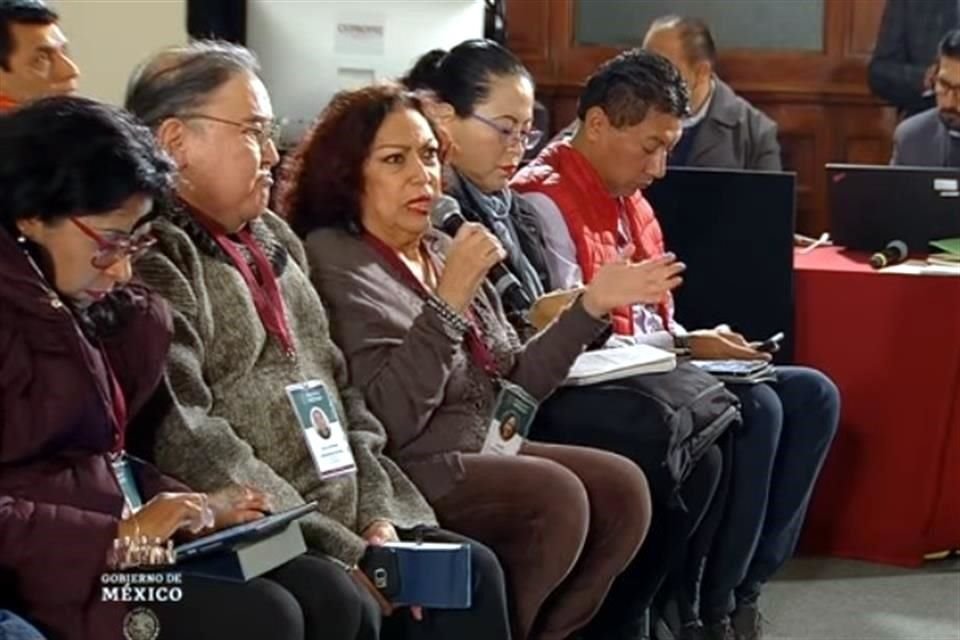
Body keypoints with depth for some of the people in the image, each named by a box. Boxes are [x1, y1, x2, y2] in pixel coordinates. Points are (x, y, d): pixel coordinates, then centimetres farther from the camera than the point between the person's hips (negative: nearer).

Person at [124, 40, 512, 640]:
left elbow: (339, 390, 19)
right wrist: (344, 550, -18)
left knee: (471, 570, -4)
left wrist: (377, 515, 2)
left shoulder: (274, 239, 17)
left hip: (335, 520, 9)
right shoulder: (151, 253, -12)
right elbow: (186, 440, -20)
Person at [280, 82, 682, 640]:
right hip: (402, 472, -8)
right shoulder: (335, 261, -9)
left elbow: (515, 382, 16)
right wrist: (450, 300, -24)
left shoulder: (444, 250, 13)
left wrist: (594, 302, 9)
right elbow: (388, 419, -21)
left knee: (623, 488, -10)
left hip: (480, 453, 8)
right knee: (556, 498, -26)